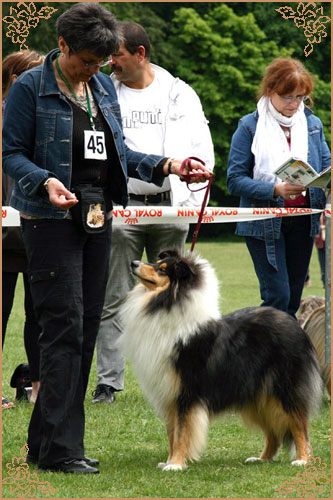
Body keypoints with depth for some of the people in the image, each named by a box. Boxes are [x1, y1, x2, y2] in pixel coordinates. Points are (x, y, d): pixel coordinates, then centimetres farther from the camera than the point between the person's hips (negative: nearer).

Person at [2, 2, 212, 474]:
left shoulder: (104, 86, 13)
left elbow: (119, 152, 18)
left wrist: (165, 165, 4)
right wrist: (46, 182, -24)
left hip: (97, 218, 7)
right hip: (51, 222, -7)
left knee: (86, 330, 7)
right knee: (65, 327, -12)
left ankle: (44, 441, 14)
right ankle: (59, 450, -11)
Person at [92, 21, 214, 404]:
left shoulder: (179, 93, 8)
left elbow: (202, 150, 7)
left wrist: (193, 203, -3)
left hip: (170, 206, 1)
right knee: (115, 299, -3)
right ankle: (108, 382, 0)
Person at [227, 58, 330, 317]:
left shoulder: (313, 124, 9)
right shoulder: (250, 127, -5)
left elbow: (326, 167, 11)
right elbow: (235, 180, -10)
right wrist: (275, 190, -24)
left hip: (302, 220, 5)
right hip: (264, 222, -4)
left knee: (294, 298, 8)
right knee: (278, 296, -13)